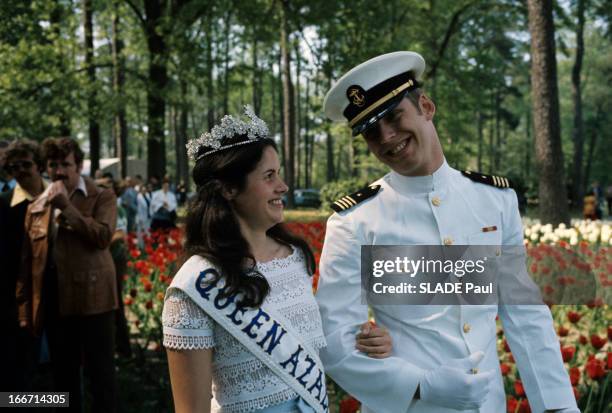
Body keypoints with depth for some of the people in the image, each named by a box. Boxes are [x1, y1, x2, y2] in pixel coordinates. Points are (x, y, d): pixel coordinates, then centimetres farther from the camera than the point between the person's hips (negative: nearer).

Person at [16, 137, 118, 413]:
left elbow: (103, 237, -18)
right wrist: (24, 307, 7)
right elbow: (27, 262, 11)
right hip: (54, 302, 5)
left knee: (100, 372, 1)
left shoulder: (102, 197, -1)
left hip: (92, 298, -4)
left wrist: (66, 205, -15)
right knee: (63, 375, 15)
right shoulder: (36, 207, 11)